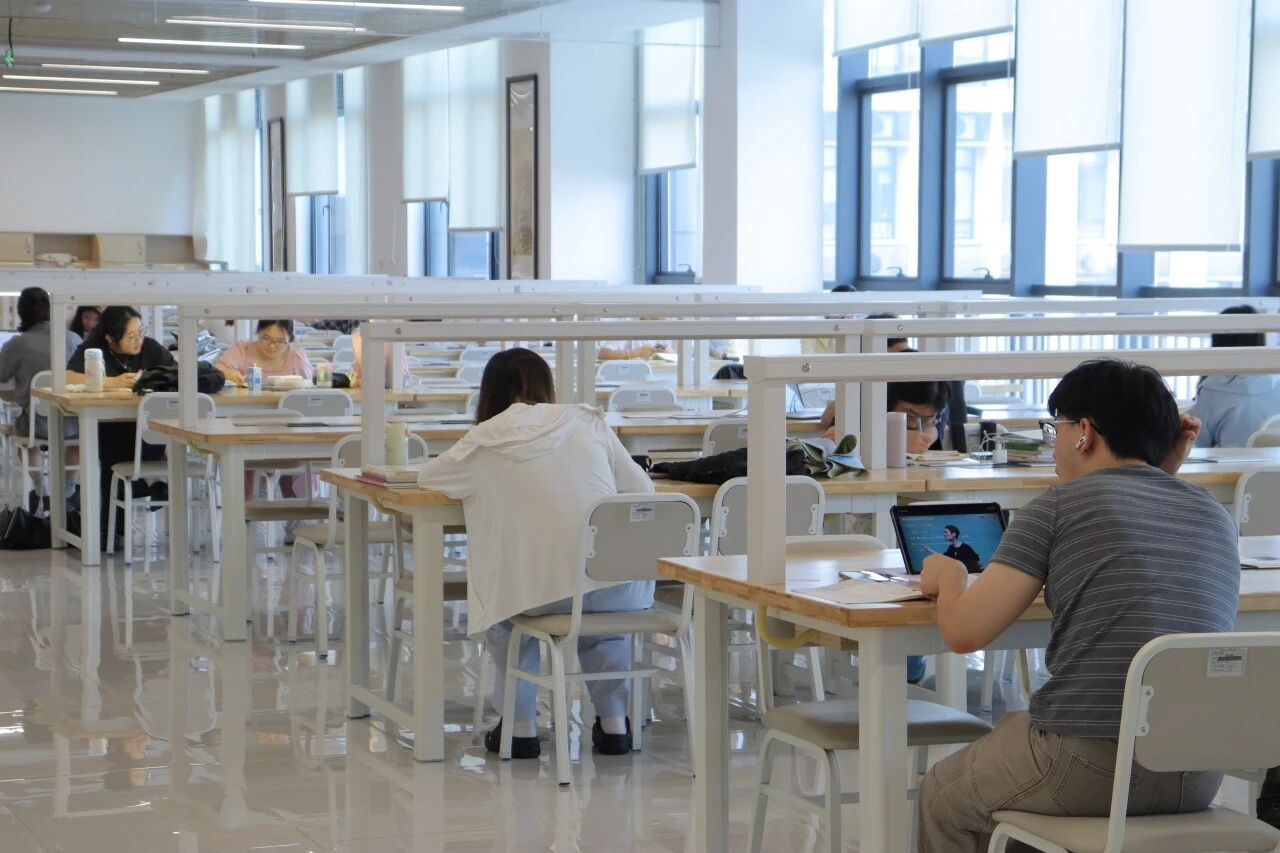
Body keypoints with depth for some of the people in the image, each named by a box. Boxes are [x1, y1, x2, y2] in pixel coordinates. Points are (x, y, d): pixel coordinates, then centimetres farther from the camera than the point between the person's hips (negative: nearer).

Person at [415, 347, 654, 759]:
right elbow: (642, 489, 12)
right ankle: (613, 722, 31)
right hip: (614, 592, 2)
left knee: (502, 603, 31)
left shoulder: (486, 440, 5)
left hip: (543, 594, -1)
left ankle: (519, 725, 27)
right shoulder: (586, 422, 9)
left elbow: (428, 476, 22)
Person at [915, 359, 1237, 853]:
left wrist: (949, 576, 14)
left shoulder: (1059, 506, -4)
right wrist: (1164, 477, 26)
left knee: (944, 798, 24)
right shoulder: (1216, 517, 12)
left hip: (1093, 766, -7)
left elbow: (964, 632, -7)